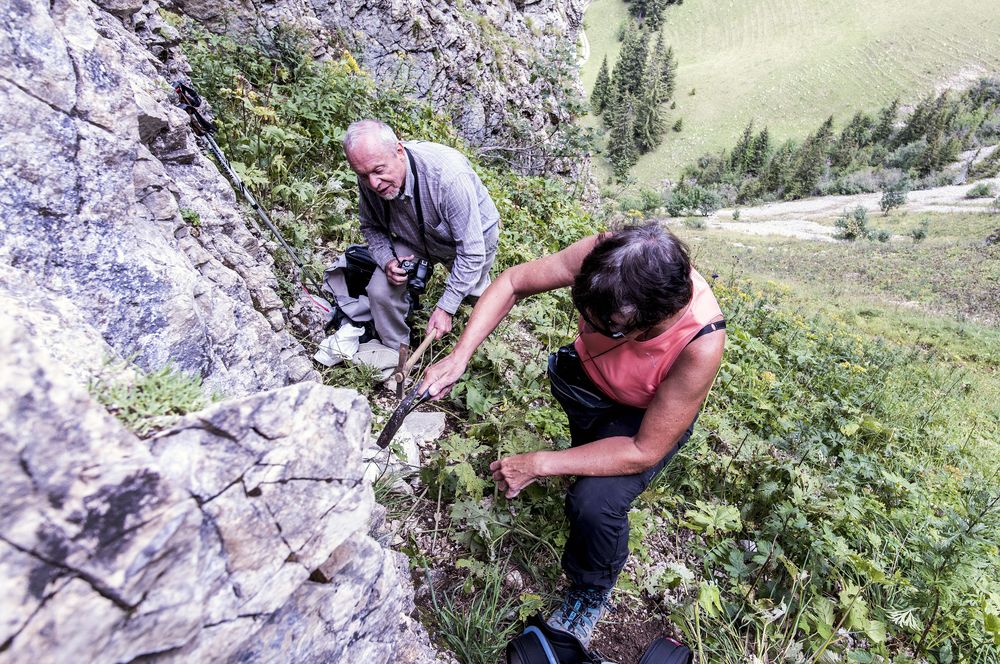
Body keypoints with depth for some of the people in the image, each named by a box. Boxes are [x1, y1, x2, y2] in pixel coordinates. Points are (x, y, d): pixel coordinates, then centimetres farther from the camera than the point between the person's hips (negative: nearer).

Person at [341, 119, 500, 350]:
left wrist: (445, 308, -33)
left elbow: (472, 251, -35)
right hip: (416, 240, 4)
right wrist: (387, 261, -23)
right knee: (379, 292, -12)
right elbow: (370, 226, -2)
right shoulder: (369, 181, -23)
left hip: (473, 236, -3)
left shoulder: (447, 175, -41)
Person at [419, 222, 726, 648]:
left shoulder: (701, 343, -41)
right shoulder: (603, 254, -35)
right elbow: (514, 282, -21)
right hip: (589, 377, 7)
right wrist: (461, 354, -33)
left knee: (595, 504, -23)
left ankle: (590, 596, 10)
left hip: (650, 415, -7)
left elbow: (645, 451, -30)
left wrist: (538, 465, -30)